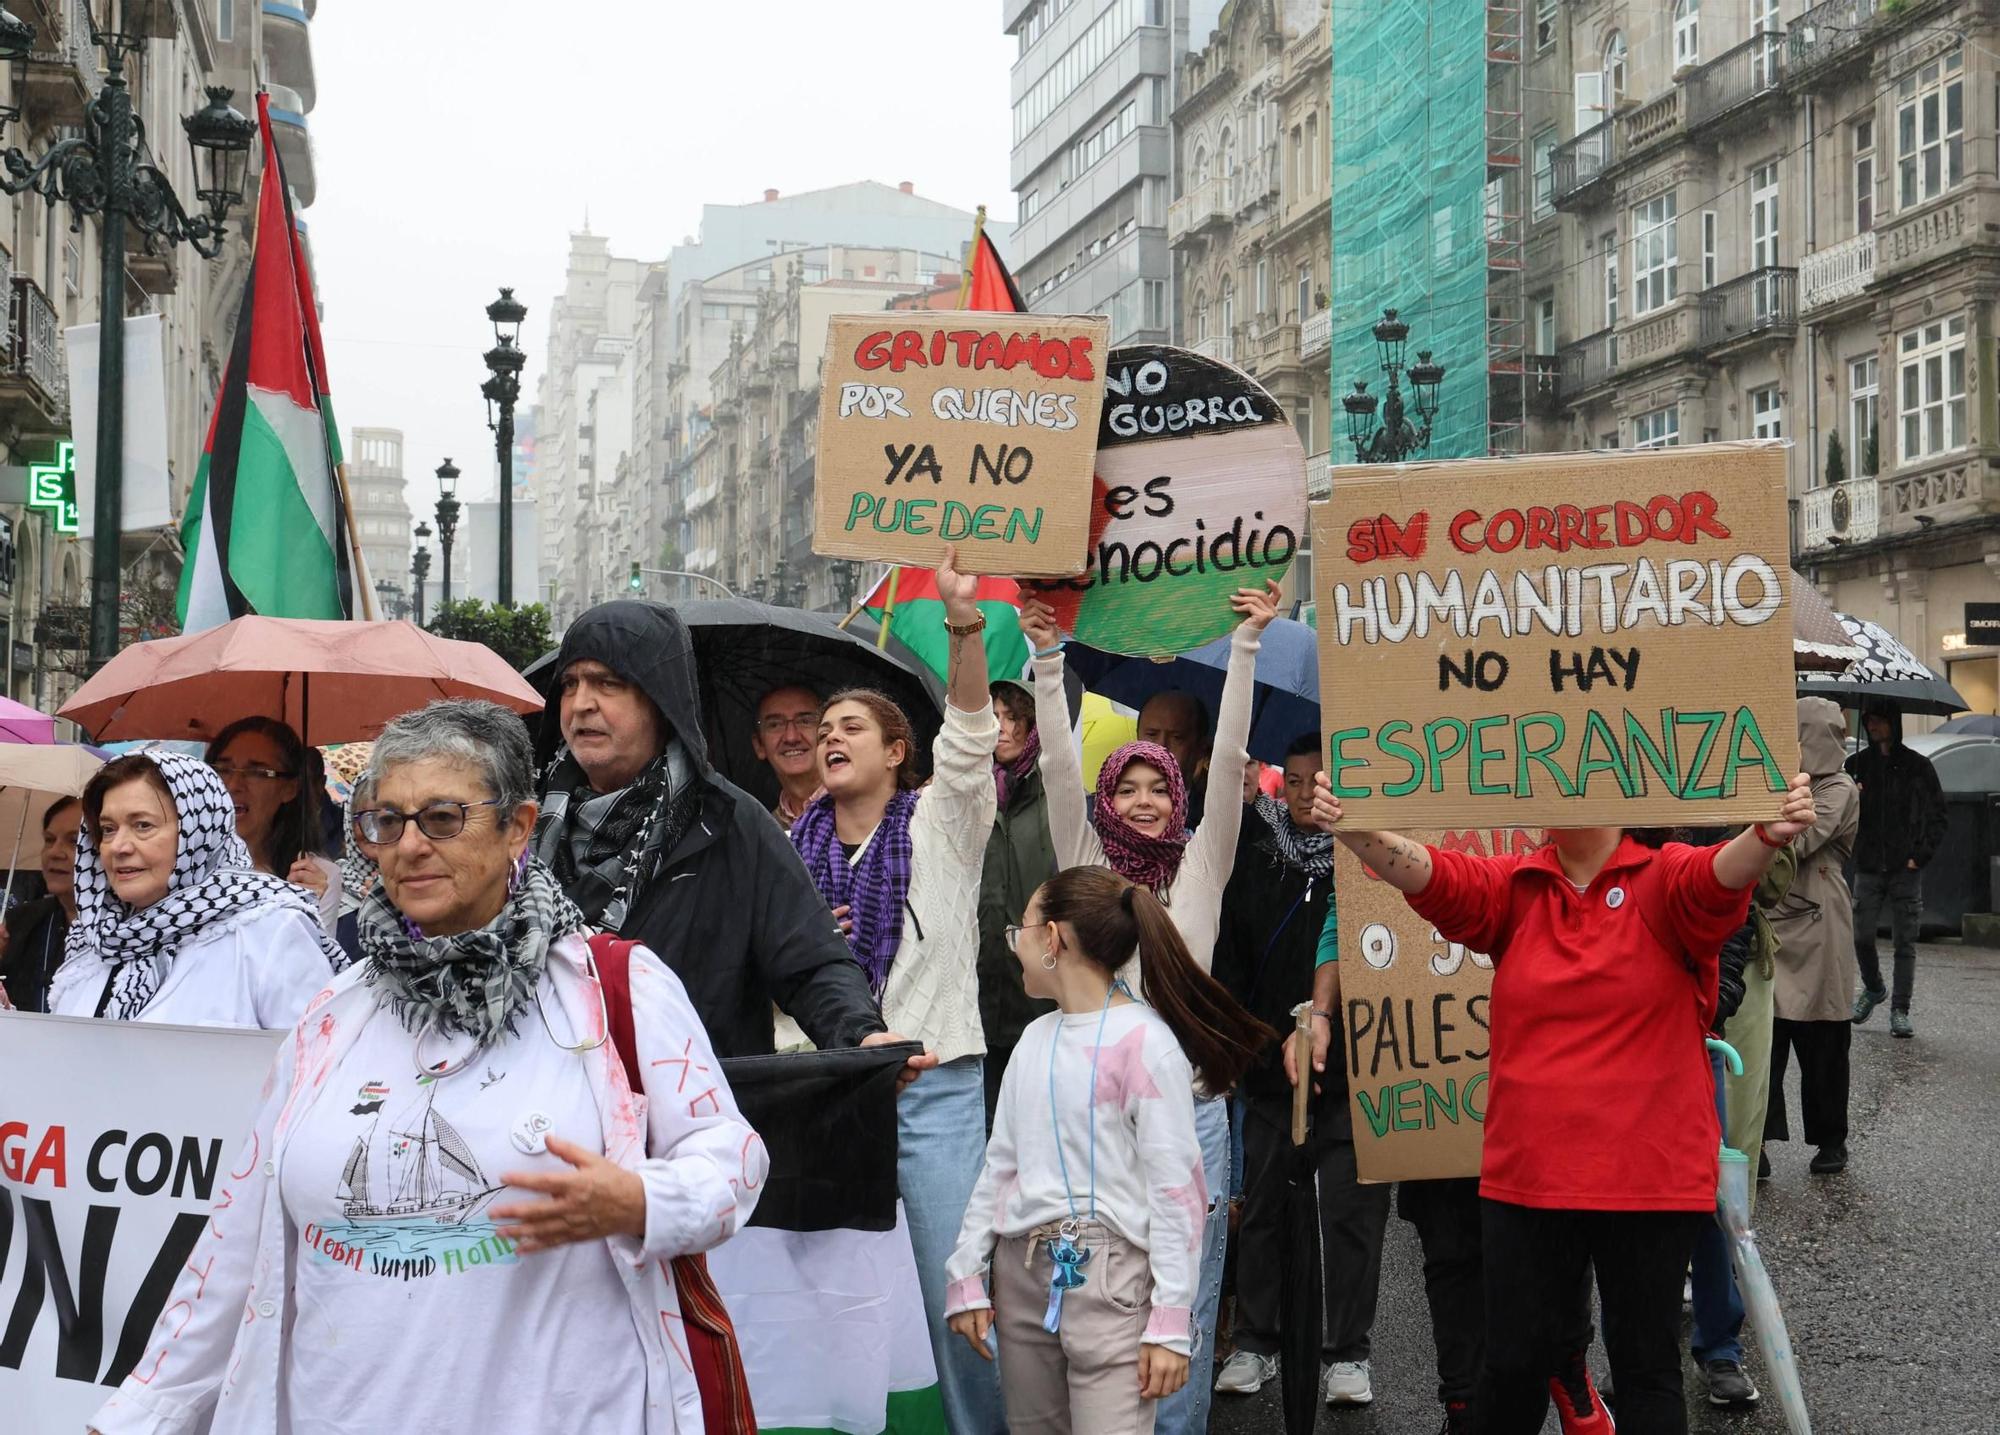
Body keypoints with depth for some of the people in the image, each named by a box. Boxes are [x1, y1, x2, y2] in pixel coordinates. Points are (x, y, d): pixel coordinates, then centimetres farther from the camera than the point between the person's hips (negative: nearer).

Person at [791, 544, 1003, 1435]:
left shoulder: (940, 825, 1)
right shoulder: (795, 848, 12)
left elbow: (971, 737, -17)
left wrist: (965, 629, -32)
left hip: (935, 1085, -4)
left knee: (957, 1294, -3)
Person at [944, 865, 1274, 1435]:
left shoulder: (1145, 1042, -11)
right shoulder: (1036, 1038, 11)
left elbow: (1176, 1189, -12)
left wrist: (1171, 1321, -14)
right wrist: (968, 1275, 11)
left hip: (1106, 1277, -7)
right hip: (1021, 1271, 7)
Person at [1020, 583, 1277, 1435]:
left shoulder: (1201, 863, 8)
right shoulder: (1087, 866, 7)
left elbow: (1228, 760, 0)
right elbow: (1059, 767, -2)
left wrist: (1248, 644, -6)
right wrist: (1046, 658, -9)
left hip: (1189, 1099, 0)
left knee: (1187, 1299, 4)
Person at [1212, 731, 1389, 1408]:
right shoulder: (1256, 865, 7)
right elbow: (1230, 965, 9)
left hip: (1352, 1068, -3)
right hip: (1271, 1066, 3)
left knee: (1351, 1210, 2)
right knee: (1264, 1205, 9)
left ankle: (1347, 1352, 11)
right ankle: (1255, 1344, 19)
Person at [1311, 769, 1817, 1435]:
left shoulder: (1665, 880, -5)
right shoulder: (1514, 887, 3)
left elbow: (1721, 875, -26)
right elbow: (1430, 874, -13)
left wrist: (1768, 835, -49)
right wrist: (1356, 831, -33)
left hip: (1651, 1178, -3)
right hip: (1527, 1175, 3)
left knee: (1647, 1367, 10)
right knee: (1514, 1366, 11)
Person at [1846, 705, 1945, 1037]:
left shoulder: (1918, 766, 2)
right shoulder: (1856, 765, 6)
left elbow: (1937, 816, 5)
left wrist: (1921, 855, -6)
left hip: (1906, 869, -1)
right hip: (1868, 867, 2)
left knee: (1905, 943, 1)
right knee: (1862, 936, 0)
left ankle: (1900, 1011, 7)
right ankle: (1873, 988, 27)